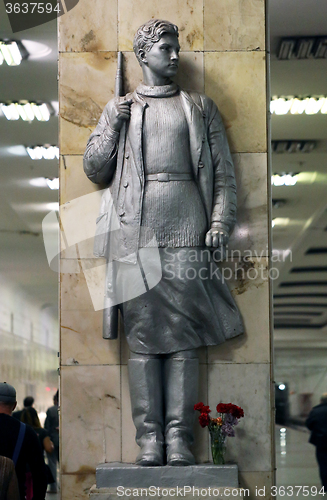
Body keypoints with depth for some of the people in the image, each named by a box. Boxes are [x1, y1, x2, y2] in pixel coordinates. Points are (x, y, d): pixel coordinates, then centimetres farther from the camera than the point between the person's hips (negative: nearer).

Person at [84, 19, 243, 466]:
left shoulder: (200, 107, 17)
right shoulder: (118, 108, 18)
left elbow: (224, 172, 11)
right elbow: (95, 171, 14)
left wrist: (221, 222, -3)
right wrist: (114, 126, 1)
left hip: (187, 228, 0)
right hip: (136, 229, 0)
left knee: (184, 333, -6)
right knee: (142, 332, -4)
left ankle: (179, 436, -6)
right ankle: (149, 436, -3)